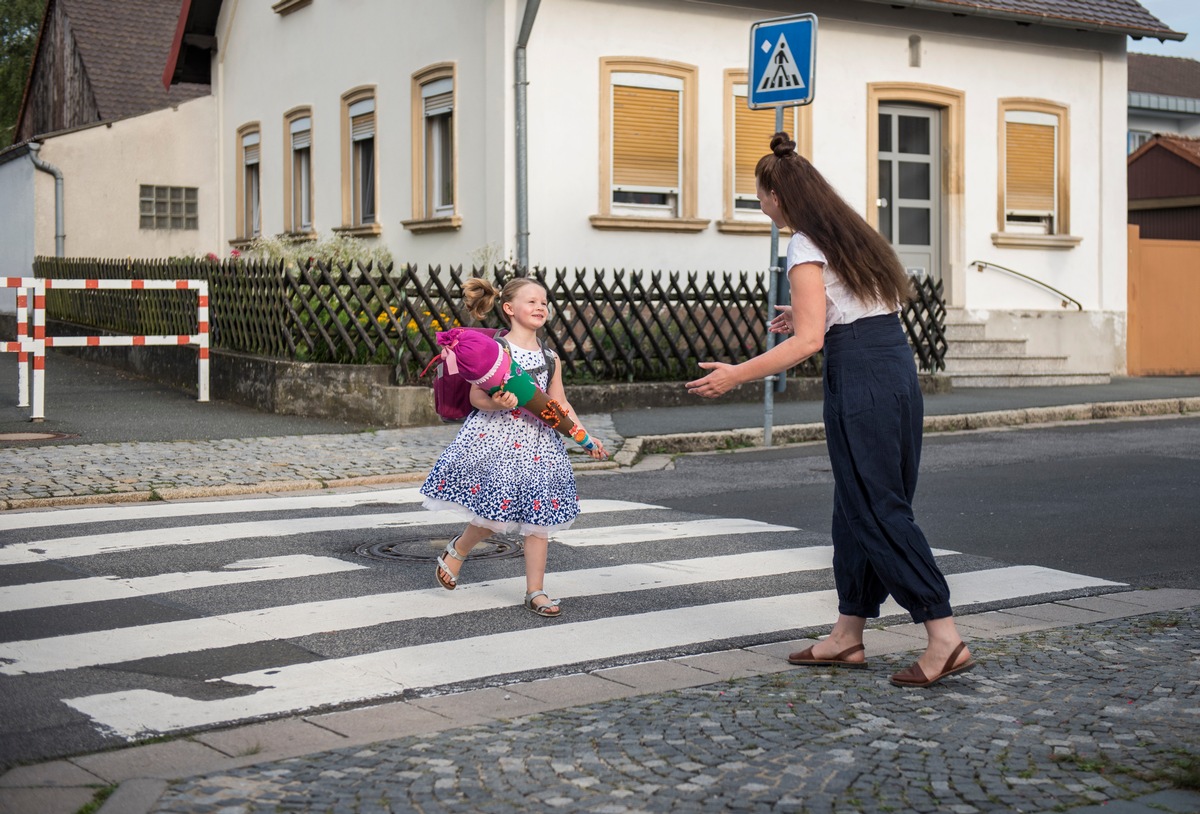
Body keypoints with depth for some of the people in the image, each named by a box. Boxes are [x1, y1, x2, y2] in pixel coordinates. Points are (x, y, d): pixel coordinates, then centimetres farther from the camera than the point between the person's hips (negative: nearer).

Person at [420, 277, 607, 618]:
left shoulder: (550, 357, 10)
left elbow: (560, 405, 13)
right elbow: (476, 397, -10)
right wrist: (496, 404, -30)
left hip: (537, 442, 5)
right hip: (494, 438, -5)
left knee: (539, 515, 2)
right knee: (495, 513, -5)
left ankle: (535, 591, 11)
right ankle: (456, 551, 26)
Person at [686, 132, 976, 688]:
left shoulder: (806, 247, -9)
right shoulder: (852, 232, 17)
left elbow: (809, 340, -17)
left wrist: (735, 375, -16)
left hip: (859, 377, -9)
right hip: (899, 370, 9)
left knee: (879, 510, -4)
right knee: (857, 505, 14)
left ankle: (944, 640, -6)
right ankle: (848, 635, 21)